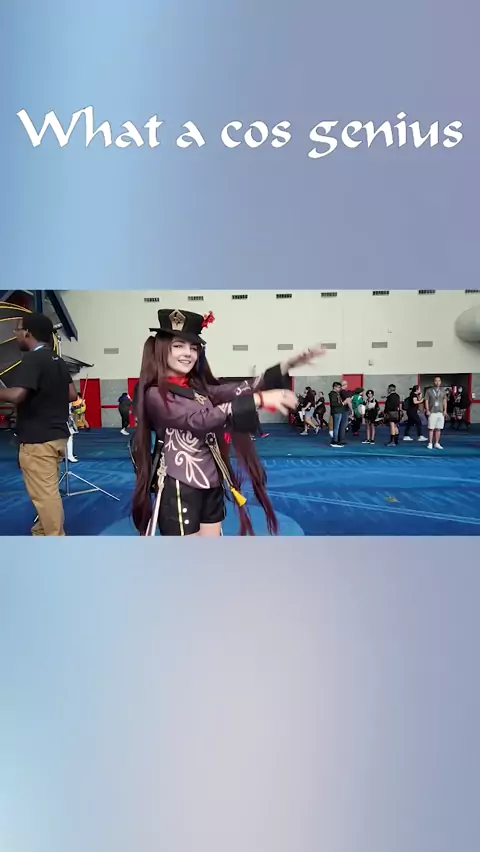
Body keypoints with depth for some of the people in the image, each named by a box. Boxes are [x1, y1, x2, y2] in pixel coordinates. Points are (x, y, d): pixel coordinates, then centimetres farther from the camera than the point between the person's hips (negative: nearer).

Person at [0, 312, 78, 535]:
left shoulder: (32, 359, -16)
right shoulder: (57, 360, 11)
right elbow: (72, 395, 13)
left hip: (38, 440, -9)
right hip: (56, 435, 9)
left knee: (45, 493, -1)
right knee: (45, 490, 22)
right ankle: (42, 532, 38)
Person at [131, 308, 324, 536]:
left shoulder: (198, 387, 10)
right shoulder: (155, 394, -12)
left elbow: (239, 390, -3)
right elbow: (200, 419, -24)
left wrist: (286, 366, -14)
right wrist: (259, 399, -28)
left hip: (211, 483, 7)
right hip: (179, 487, -7)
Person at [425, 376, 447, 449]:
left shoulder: (442, 391, 12)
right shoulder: (429, 391, 1)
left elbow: (444, 401, 14)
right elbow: (426, 401, 0)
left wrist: (445, 410, 5)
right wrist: (427, 410, -8)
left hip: (440, 412, 3)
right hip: (432, 412, -3)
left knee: (438, 429, 5)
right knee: (431, 428, -4)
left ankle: (436, 443, 12)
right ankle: (430, 443, 1)